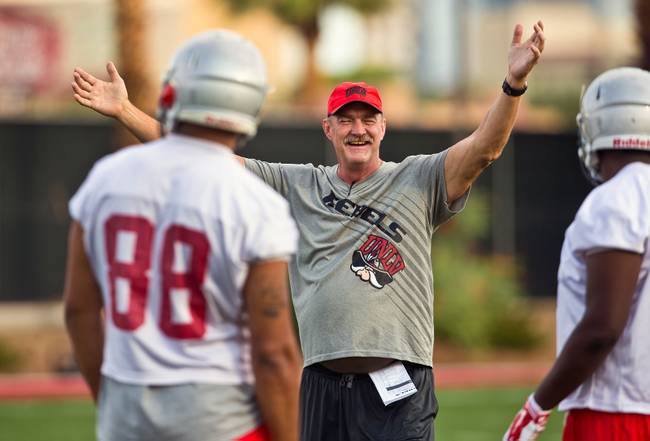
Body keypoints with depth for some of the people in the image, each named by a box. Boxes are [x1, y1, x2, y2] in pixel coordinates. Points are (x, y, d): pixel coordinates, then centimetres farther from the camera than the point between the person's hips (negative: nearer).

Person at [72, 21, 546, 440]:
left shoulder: (417, 181, 4)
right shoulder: (298, 187, 13)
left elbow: (484, 148, -11)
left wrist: (514, 82, -30)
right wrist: (126, 111, 4)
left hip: (400, 391, -4)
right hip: (324, 387, 4)